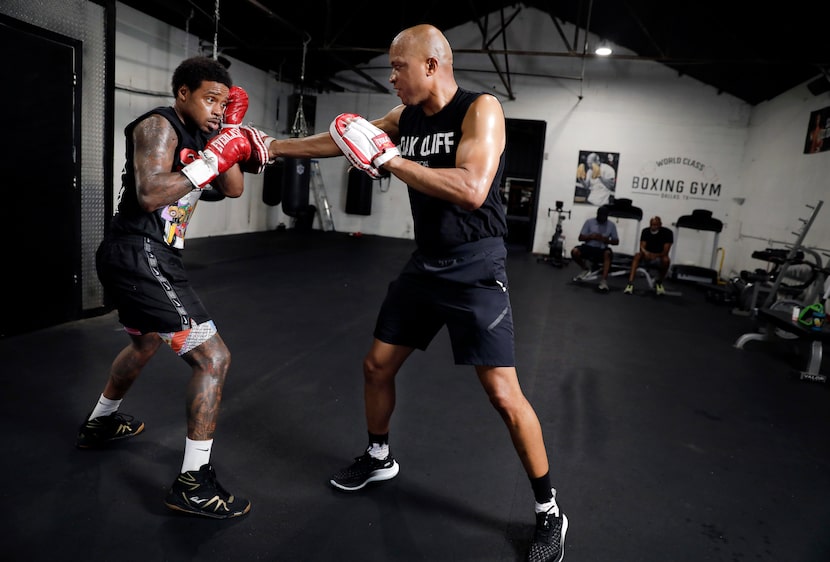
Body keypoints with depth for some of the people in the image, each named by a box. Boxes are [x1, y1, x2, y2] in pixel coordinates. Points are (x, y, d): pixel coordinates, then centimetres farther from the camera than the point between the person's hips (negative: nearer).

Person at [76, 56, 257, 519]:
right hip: (139, 256, -11)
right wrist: (211, 159, -24)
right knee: (214, 357, -13)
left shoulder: (198, 135, 15)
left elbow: (234, 189, 11)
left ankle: (100, 424, 55)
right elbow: (149, 195, -25)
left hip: (153, 257, 11)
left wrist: (234, 131, 5)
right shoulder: (159, 126, -11)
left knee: (146, 344, 32)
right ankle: (194, 483, -4)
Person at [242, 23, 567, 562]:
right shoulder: (405, 117, 7)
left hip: (476, 269, -7)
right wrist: (273, 145, 22)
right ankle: (379, 458, 39)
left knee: (503, 393, -8)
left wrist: (391, 159, -23)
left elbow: (471, 190, -29)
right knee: (377, 366, 12)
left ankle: (549, 512, 14)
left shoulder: (481, 108, -13)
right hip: (425, 265, 7)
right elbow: (337, 141, 18)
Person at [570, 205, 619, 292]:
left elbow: (616, 241, 5)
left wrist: (606, 240, -15)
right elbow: (580, 238, 0)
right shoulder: (589, 222, 0)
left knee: (608, 253, -35)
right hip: (589, 247, 1)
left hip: (602, 249, -1)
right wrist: (590, 237, -20)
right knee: (574, 252, -27)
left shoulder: (611, 225, 3)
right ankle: (586, 269, 2)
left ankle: (604, 280, -40)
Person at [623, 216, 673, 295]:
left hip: (659, 259, -1)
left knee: (666, 259, -35)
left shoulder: (667, 233, -10)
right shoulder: (645, 231, -3)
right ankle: (630, 283, -42)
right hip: (647, 257, 2)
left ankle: (659, 282, -7)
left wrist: (655, 255, -32)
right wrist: (645, 252, -36)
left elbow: (665, 252, -16)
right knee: (637, 255, -29)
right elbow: (642, 247, -14)